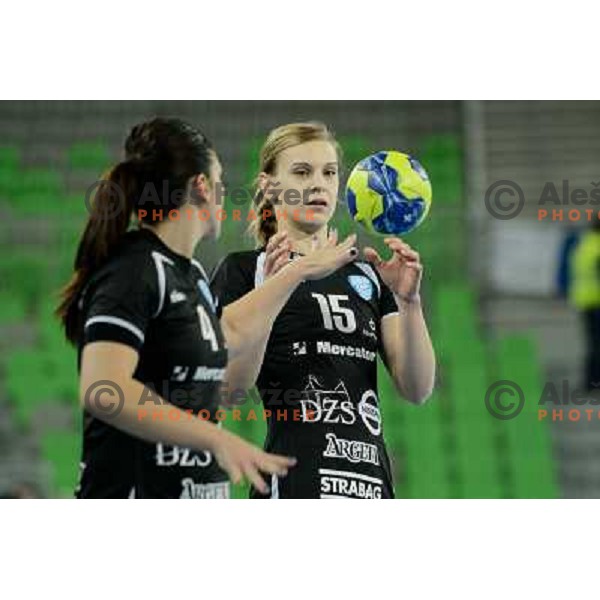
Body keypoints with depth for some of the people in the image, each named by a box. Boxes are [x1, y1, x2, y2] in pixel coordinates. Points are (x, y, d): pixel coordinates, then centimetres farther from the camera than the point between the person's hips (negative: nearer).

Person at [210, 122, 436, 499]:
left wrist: (408, 300, -7)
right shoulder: (244, 270, 3)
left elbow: (417, 389, 8)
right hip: (294, 483, -6)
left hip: (373, 482, 6)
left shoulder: (367, 276, 18)